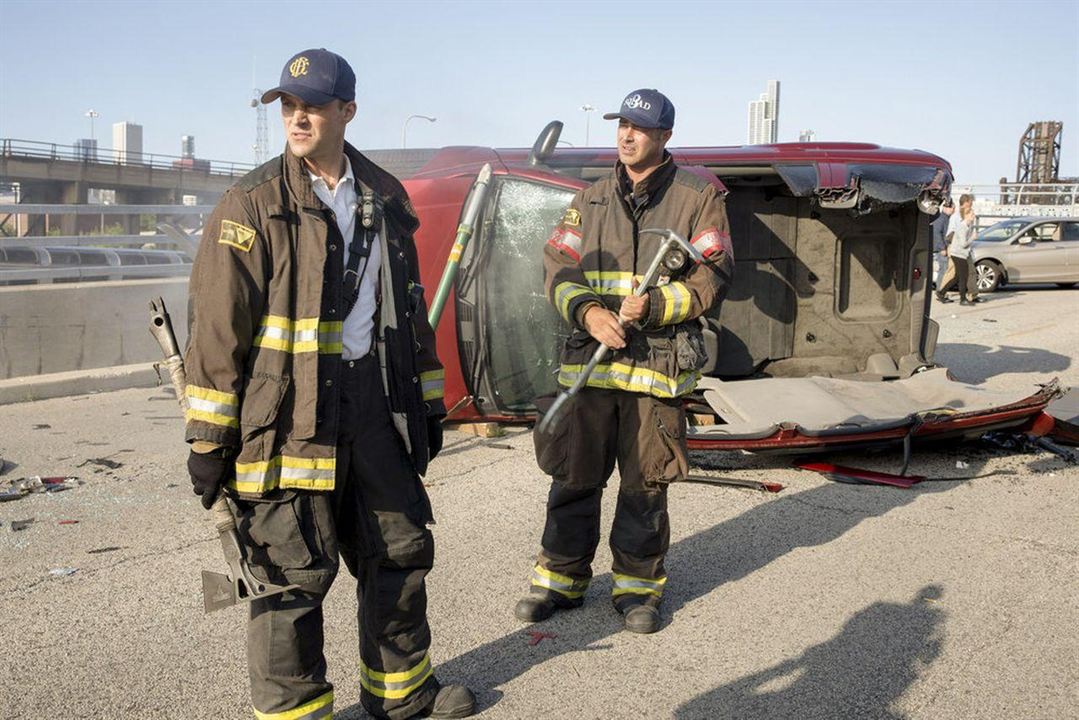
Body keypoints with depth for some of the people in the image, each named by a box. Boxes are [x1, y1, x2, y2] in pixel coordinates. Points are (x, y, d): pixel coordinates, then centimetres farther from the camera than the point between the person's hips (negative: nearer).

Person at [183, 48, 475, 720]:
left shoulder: (385, 197, 10)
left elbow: (411, 307, 16)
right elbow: (218, 325, -7)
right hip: (288, 412, -5)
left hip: (376, 404, 5)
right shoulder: (254, 203, -5)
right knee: (294, 571, 2)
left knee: (400, 548, 14)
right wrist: (209, 437, -9)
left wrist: (429, 403, 16)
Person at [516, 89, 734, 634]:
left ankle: (637, 585, 23)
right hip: (589, 358, 3)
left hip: (659, 363, -3)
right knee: (573, 476, 8)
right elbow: (559, 266, 7)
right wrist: (587, 311, -12)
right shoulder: (591, 200, 15)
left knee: (645, 485, 6)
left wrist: (653, 306, -17)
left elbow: (713, 275, -2)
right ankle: (561, 578, 23)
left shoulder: (699, 197, 5)